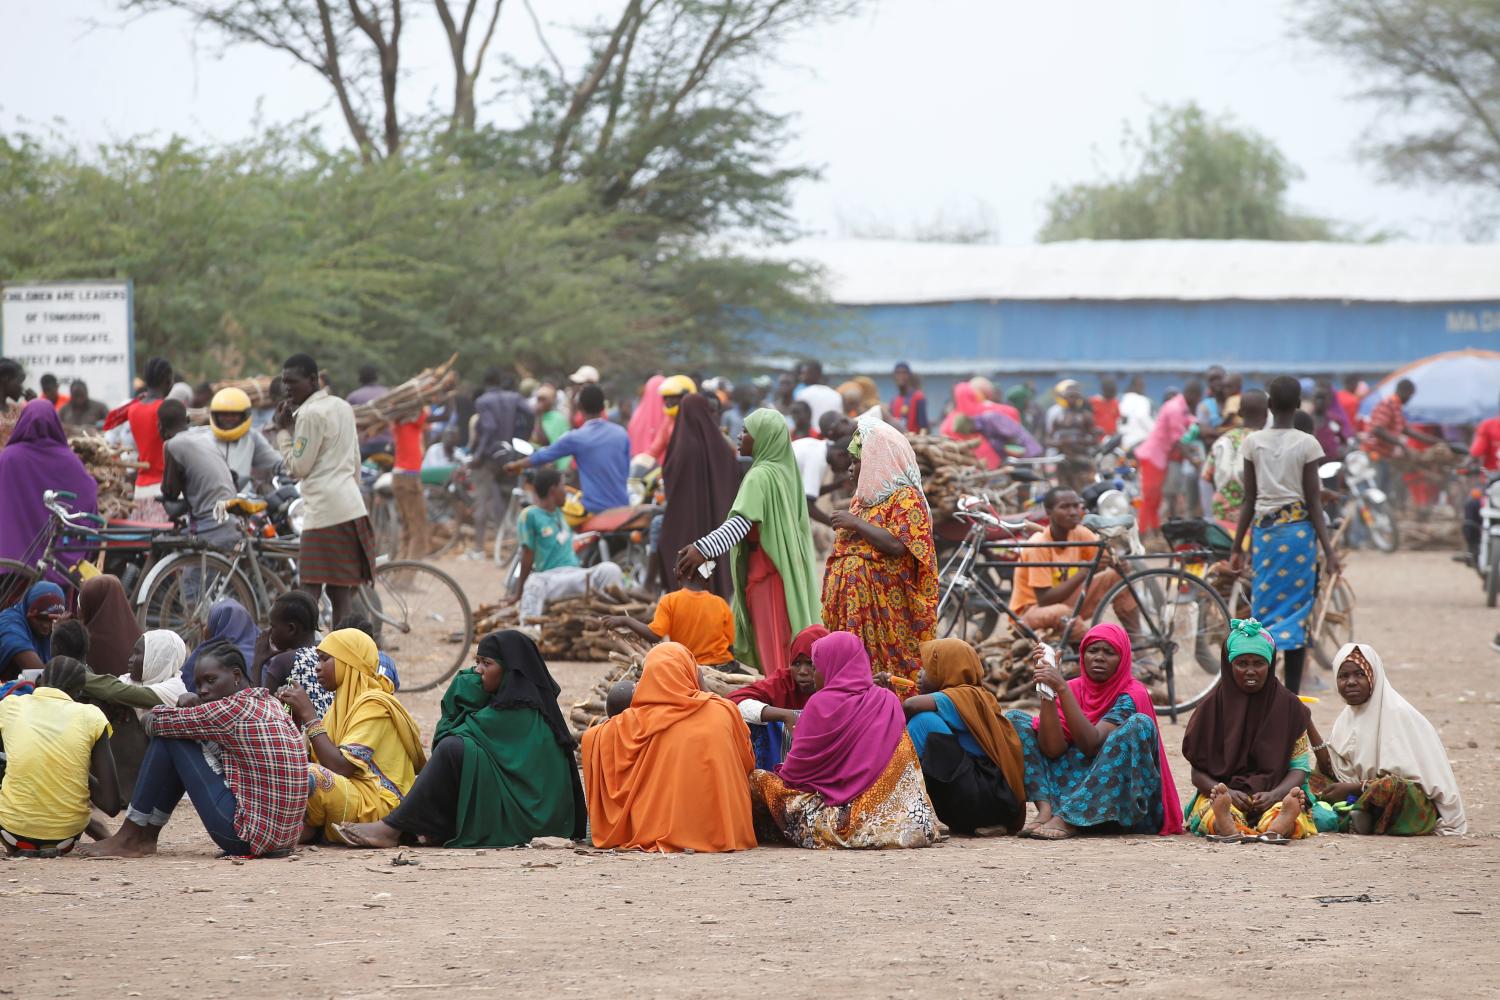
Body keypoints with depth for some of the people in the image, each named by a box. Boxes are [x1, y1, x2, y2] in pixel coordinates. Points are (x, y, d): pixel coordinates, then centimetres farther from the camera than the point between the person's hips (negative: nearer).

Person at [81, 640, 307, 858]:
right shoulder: (269, 703, 13)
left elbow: (161, 722, -6)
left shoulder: (235, 708, -15)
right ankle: (146, 837, 21)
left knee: (168, 736, -2)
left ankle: (129, 838, 6)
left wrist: (150, 717, 15)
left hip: (247, 835, -10)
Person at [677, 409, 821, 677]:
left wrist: (703, 549, -42)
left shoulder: (760, 477, -17)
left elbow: (742, 522, -31)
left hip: (765, 572, -8)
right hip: (790, 572, 8)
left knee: (773, 653, -5)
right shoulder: (785, 472, 9)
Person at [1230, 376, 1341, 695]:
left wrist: (1237, 547, 11)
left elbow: (1249, 501, 4)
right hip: (1298, 529, -2)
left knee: (1263, 610, 8)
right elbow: (1313, 501, -6)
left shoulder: (1253, 443, 2)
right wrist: (1328, 549, -4)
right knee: (1297, 612, 2)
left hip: (1263, 529, 2)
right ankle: (1292, 699, 1)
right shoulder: (1307, 444, -4)